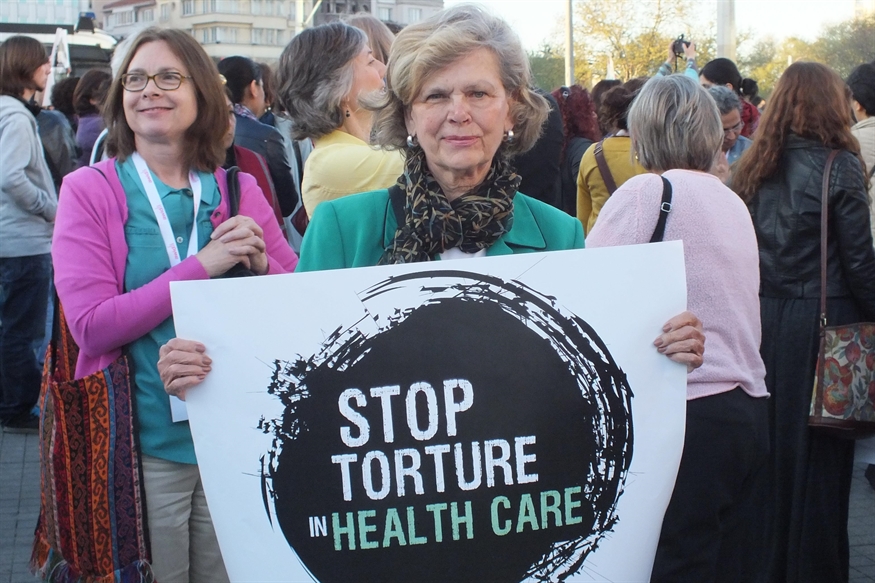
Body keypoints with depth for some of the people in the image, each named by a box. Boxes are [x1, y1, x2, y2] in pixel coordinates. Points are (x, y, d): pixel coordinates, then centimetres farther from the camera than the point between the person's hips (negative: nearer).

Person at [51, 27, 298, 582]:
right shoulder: (89, 190, -4)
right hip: (143, 443, -3)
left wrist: (261, 263, -14)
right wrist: (203, 265, -18)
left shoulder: (240, 191, 4)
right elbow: (90, 325, -15)